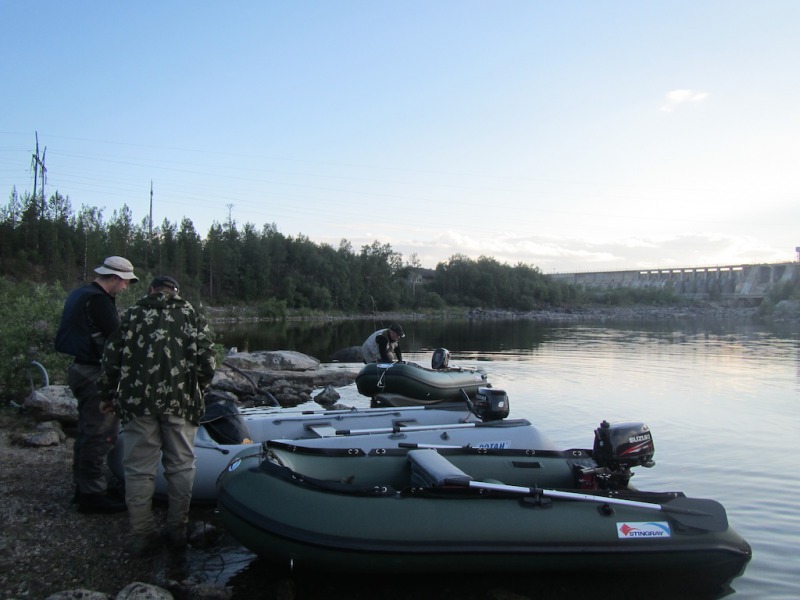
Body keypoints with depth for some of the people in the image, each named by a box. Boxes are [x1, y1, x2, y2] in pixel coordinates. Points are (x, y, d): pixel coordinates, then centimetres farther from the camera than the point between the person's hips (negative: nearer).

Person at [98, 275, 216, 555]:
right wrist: (197, 390, 16)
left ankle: (143, 534, 13)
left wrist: (108, 394, 20)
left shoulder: (132, 314, 8)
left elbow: (111, 357, 7)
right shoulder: (191, 315, 6)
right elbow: (207, 360, 0)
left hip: (137, 402, 1)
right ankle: (177, 530, 17)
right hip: (181, 401, 0)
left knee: (139, 468, 8)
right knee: (180, 466, 11)